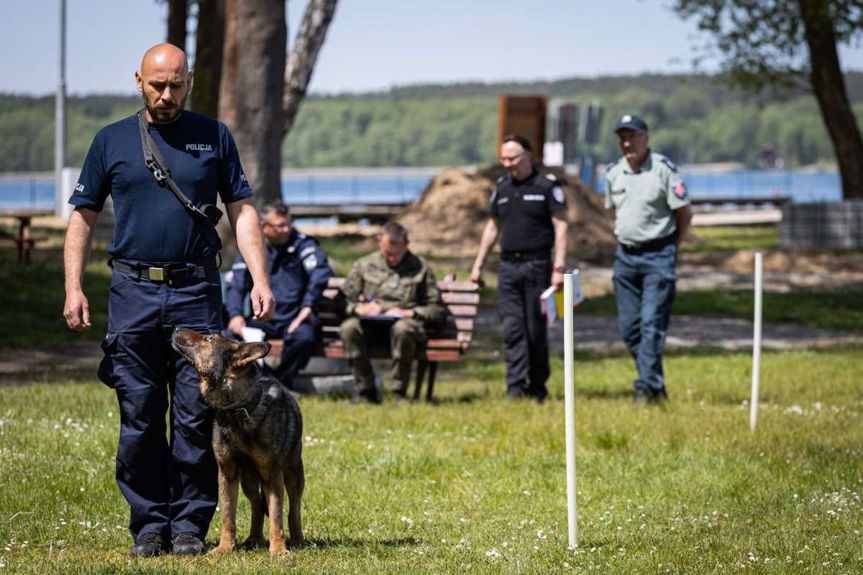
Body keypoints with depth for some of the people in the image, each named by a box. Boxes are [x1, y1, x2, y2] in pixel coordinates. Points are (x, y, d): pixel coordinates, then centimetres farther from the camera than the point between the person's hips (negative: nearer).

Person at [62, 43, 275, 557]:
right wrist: (74, 288, 0)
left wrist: (261, 280, -2)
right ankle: (149, 525, 8)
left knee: (195, 417, -3)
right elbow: (83, 218, 11)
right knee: (140, 417, 1)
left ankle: (190, 524, 4)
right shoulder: (112, 141, 9)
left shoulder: (214, 137, 9)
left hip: (197, 291, 0)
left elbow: (242, 211, 9)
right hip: (133, 291, 1)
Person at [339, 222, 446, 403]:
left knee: (402, 329, -40)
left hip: (405, 321, -2)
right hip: (370, 323, 2)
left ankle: (399, 392, -28)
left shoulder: (420, 269, 13)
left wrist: (410, 313, -9)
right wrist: (359, 308, -10)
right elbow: (344, 299, 12)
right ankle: (366, 390, -24)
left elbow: (438, 310, 8)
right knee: (348, 328, -32)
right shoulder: (364, 266, 17)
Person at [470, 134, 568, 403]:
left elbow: (561, 227, -6)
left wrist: (559, 267, -14)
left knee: (536, 329, 1)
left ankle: (538, 388, 11)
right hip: (508, 266, 4)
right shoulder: (501, 188, 14)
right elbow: (492, 227, 22)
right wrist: (478, 264, 18)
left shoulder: (547, 185, -2)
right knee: (512, 328, -4)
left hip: (537, 264, -4)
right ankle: (516, 387, -7)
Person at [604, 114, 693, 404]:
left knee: (651, 323, -11)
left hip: (658, 256, -6)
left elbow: (684, 213, -5)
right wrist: (623, 241, 15)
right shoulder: (613, 173, 8)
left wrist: (671, 247, 1)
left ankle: (647, 387, -11)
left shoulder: (664, 169, -10)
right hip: (625, 255, 6)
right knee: (629, 325, 5)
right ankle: (655, 383, 15)